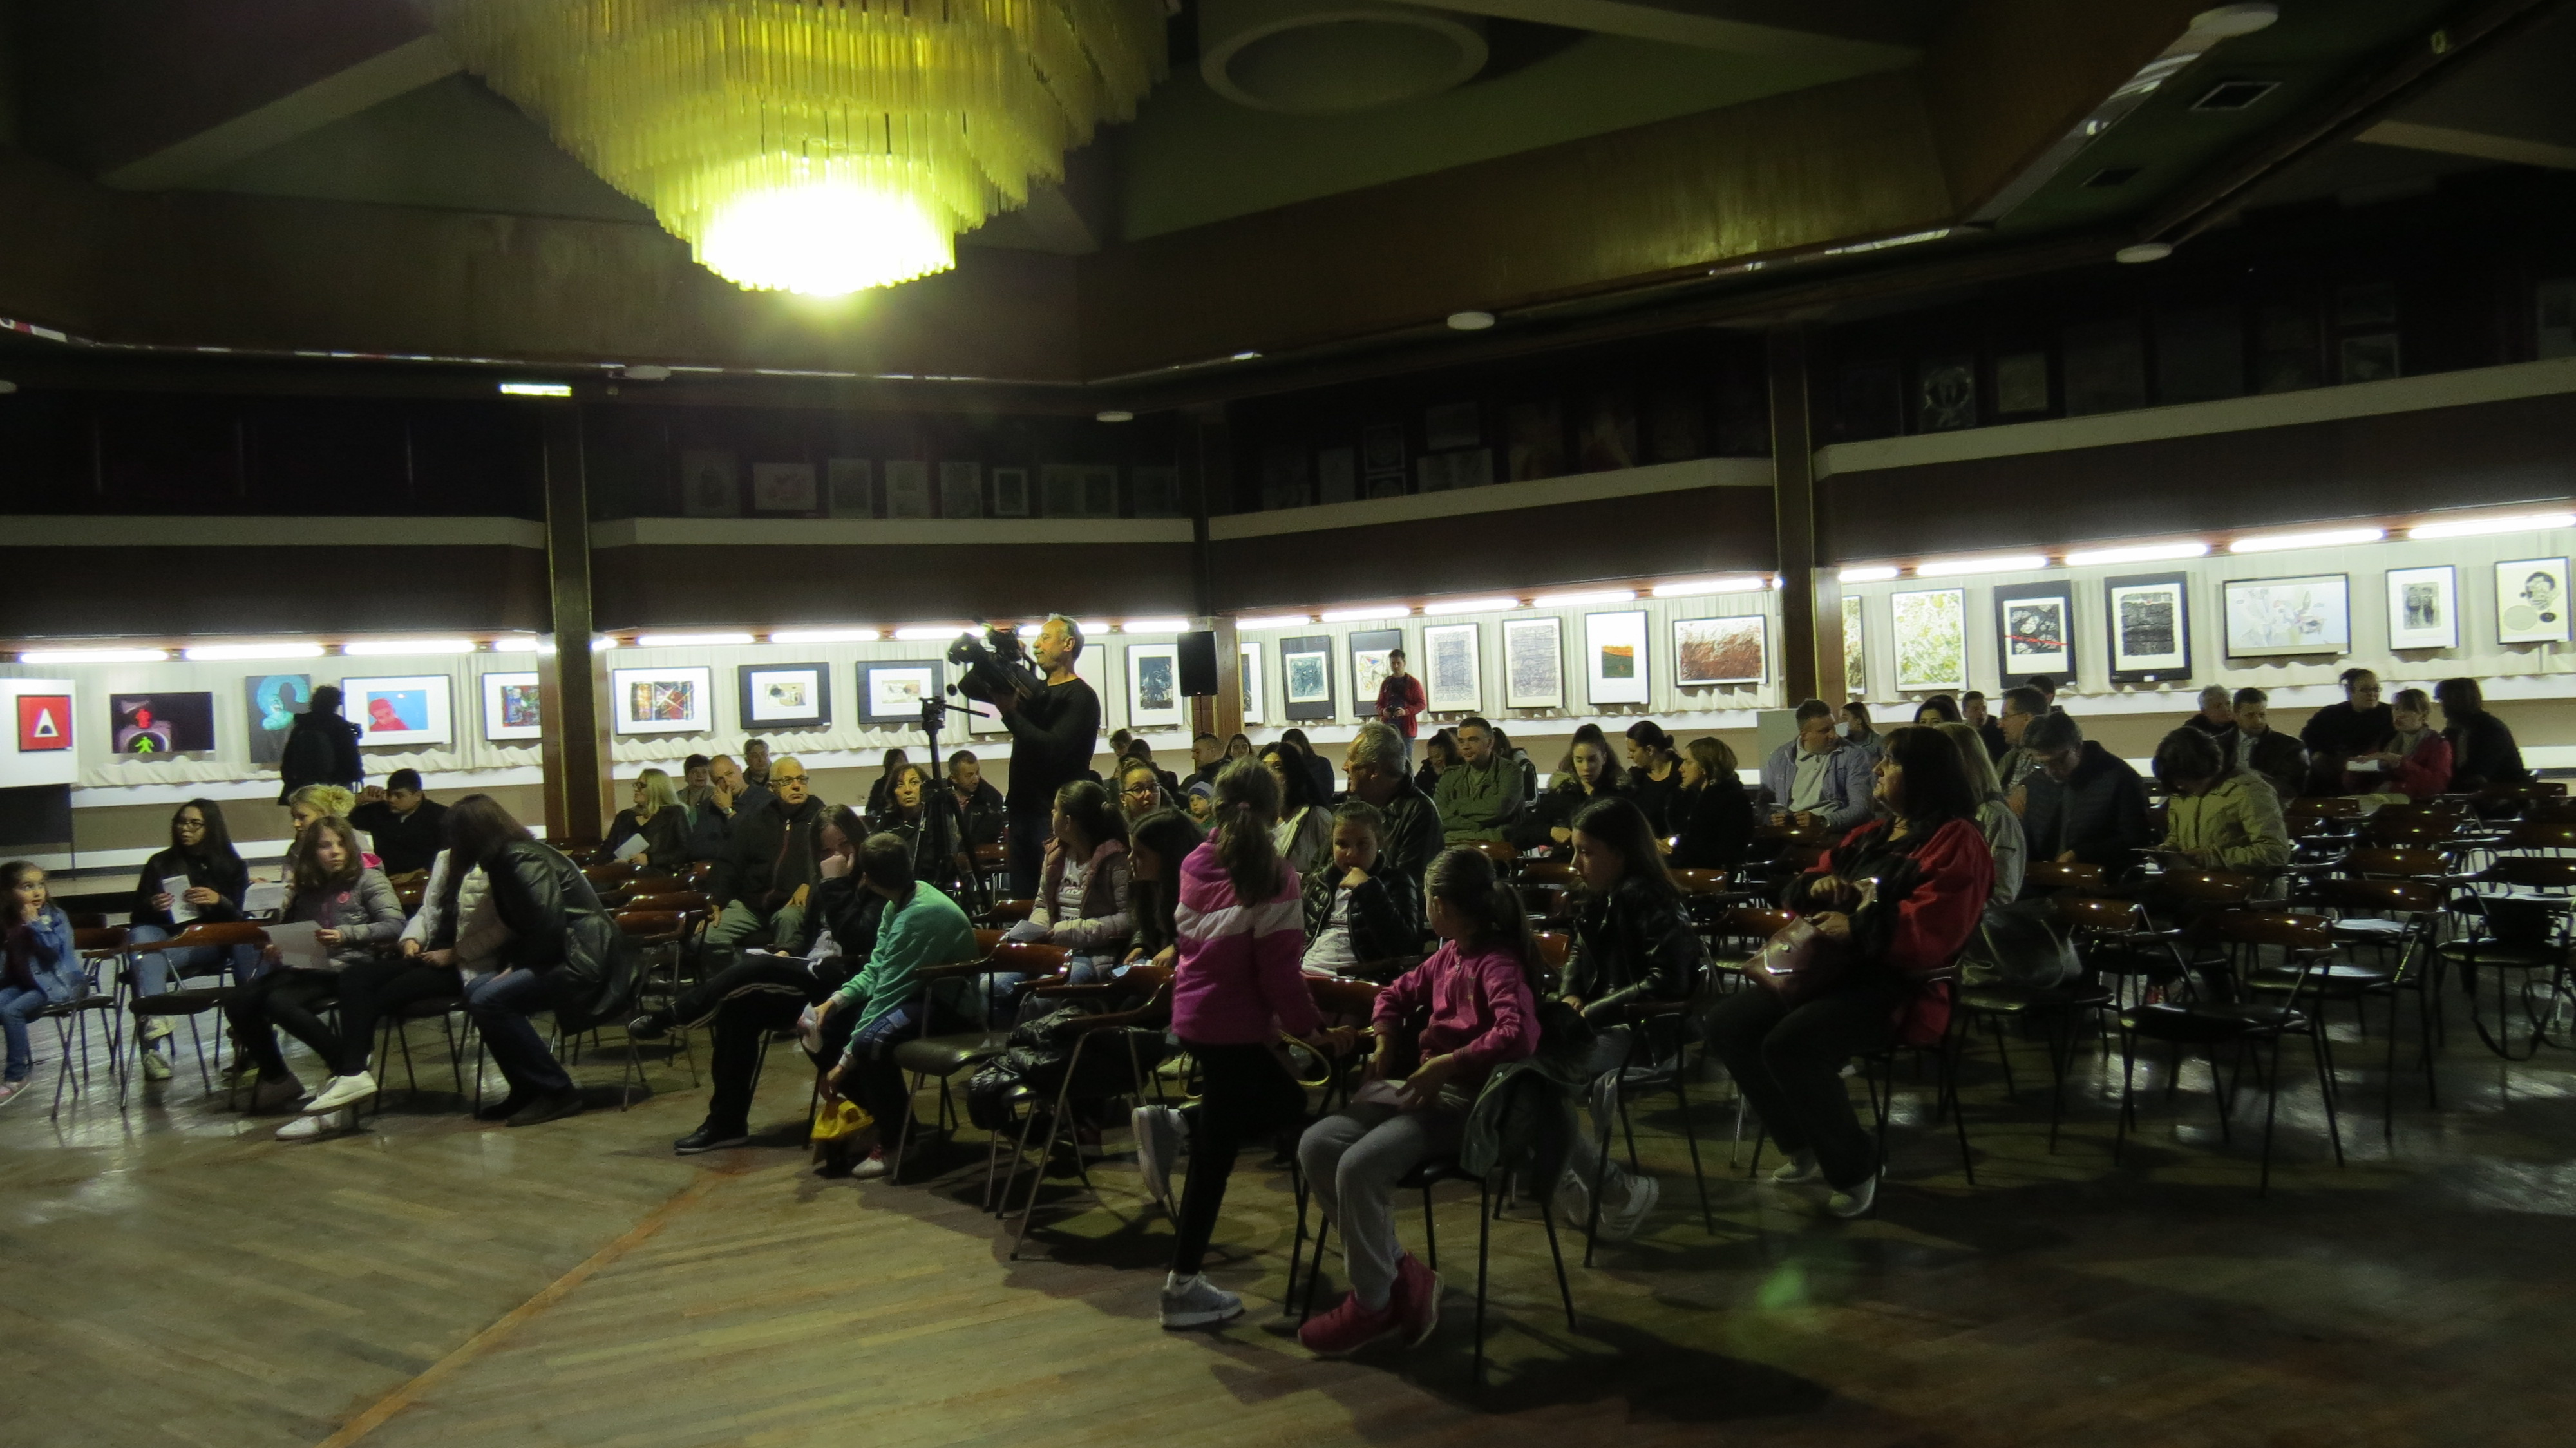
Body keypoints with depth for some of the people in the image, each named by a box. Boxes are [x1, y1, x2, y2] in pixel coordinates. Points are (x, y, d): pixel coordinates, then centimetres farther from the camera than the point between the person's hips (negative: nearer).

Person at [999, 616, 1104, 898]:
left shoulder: (1080, 697, -7)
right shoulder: (1036, 691, 18)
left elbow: (1053, 749, -20)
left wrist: (1010, 713, -19)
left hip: (1057, 816, -8)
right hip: (1023, 810, 8)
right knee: (1022, 898, 8)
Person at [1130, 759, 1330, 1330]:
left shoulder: (1196, 865, 5)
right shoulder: (1273, 877, -15)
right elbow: (1279, 969, -16)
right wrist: (1310, 1027, -4)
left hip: (1194, 1013, 7)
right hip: (1236, 1021, -7)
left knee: (1286, 1100, 23)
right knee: (1215, 1154, 0)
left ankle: (1174, 1125, 4)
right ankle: (1184, 1286, 6)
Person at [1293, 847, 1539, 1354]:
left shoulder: (1499, 964, -14)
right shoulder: (1449, 954, 12)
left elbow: (1519, 1035, -31)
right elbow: (1398, 994, 28)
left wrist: (1447, 1063, -28)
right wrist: (1384, 1044, 10)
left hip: (1464, 1101, -9)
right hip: (1417, 1085, 9)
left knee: (1360, 1165, -27)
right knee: (1316, 1146, -8)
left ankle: (1373, 1302, -7)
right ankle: (1400, 1272, -2)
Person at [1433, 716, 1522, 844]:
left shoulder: (1509, 771, 6)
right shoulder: (1450, 775, 19)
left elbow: (1499, 809, -11)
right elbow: (1438, 816, 4)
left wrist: (1457, 807, 1)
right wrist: (1476, 826, -10)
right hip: (1453, 842, 4)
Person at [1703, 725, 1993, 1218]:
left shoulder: (1955, 843, -8)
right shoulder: (1871, 836, 19)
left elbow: (1934, 928, -22)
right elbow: (1801, 893, 26)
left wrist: (1858, 927, -23)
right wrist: (1818, 884, 3)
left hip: (1898, 986, -9)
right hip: (1834, 971, 9)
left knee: (1790, 1044, -31)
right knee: (1727, 1024, -4)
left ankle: (1854, 1168, -9)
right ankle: (1805, 1146, 8)